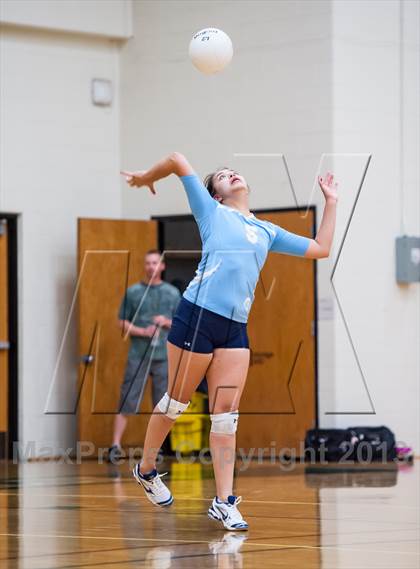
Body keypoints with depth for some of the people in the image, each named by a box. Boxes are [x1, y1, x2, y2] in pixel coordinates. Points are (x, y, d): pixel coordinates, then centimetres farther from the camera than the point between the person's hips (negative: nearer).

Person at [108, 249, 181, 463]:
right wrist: (142, 331, -12)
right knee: (127, 402, -6)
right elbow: (123, 323, 4)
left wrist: (167, 322, -9)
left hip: (164, 355, 2)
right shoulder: (133, 292, 5)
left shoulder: (173, 293, 9)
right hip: (138, 355, -2)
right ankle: (116, 444, -6)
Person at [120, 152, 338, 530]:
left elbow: (320, 249, 27)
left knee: (226, 415, 0)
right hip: (198, 315, -4)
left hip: (236, 328, 4)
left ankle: (224, 502, 0)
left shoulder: (267, 231, 23)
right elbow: (179, 161, 5)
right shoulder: (212, 212, 9)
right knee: (176, 402, 5)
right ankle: (146, 469, 26)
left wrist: (330, 202, 27)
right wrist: (147, 178, 20)